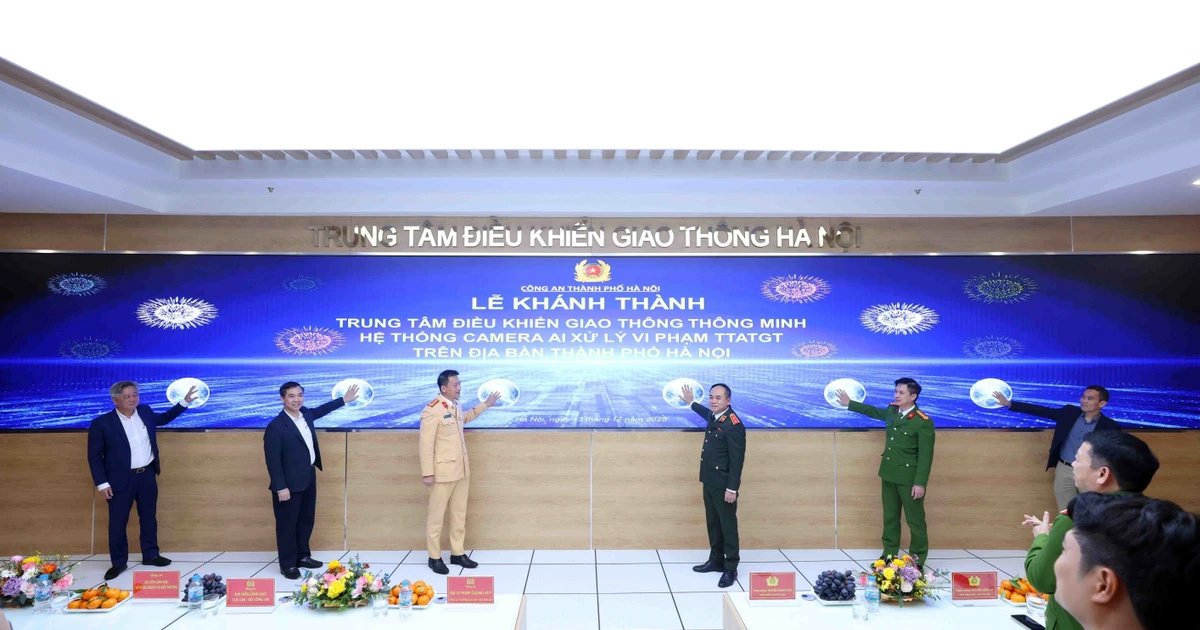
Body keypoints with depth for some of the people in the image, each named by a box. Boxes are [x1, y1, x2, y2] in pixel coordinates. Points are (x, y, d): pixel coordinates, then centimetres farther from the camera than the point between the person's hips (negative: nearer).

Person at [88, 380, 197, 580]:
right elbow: (94, 456, -8)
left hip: (147, 475, 4)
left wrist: (185, 402, 17)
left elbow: (164, 418, 24)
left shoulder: (145, 412, 2)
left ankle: (150, 555, 28)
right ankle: (119, 562, 21)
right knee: (117, 522, 7)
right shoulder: (101, 423, -12)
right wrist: (102, 483, -12)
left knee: (149, 518, 14)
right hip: (121, 480, -4)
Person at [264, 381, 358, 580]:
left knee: (307, 520, 18)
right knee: (287, 524, 6)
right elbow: (273, 460, -20)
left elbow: (321, 410, 25)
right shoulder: (276, 427, -22)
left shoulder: (305, 414, 1)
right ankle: (288, 565, 19)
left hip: (309, 478, 8)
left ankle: (303, 556, 34)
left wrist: (344, 400, 28)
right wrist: (280, 487, -21)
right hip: (290, 484, -8)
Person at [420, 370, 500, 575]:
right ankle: (434, 557, 15)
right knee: (436, 516, 3)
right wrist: (427, 473, -19)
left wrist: (486, 404, 32)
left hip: (461, 470, 8)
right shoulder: (432, 410, -17)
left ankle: (458, 553, 23)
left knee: (459, 514, 13)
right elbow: (426, 443, -18)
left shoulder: (455, 406, 10)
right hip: (442, 472, -8)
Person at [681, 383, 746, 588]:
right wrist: (691, 403, 48)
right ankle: (716, 561, 30)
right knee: (712, 524, 17)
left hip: (724, 486, -9)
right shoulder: (713, 417, 6)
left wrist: (732, 488, -21)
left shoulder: (733, 425, -21)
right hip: (709, 483, 9)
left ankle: (731, 568, 11)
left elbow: (737, 459, -21)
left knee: (728, 526, 2)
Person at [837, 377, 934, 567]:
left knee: (915, 519, 5)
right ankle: (889, 554, 28)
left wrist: (920, 483, -21)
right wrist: (850, 404, 30)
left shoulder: (923, 422, -17)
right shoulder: (891, 411, 4)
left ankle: (917, 559, 17)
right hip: (889, 474, 7)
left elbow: (926, 456, -18)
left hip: (909, 478, -7)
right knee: (890, 517, 16)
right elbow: (874, 411, 27)